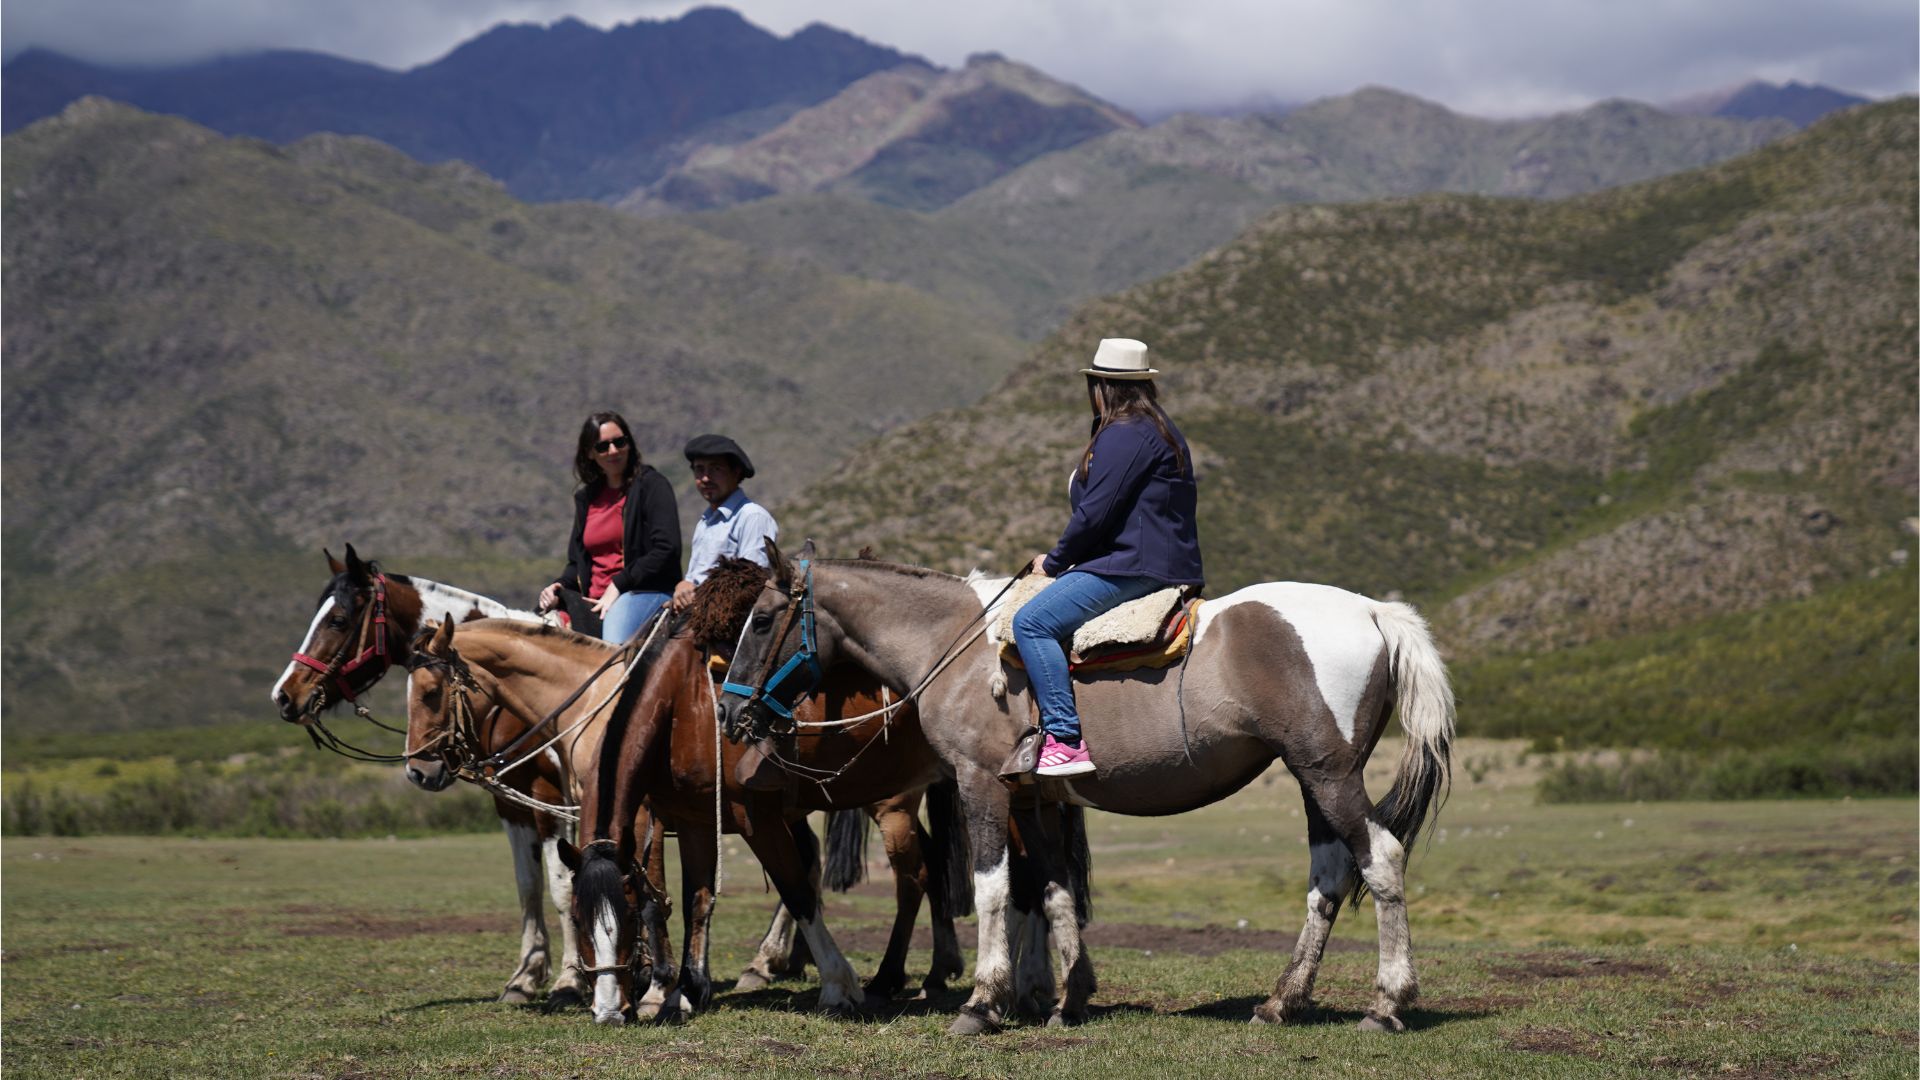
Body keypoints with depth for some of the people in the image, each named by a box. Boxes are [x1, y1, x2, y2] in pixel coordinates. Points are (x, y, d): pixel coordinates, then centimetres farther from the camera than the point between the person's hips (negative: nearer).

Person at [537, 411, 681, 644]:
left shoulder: (651, 484, 3)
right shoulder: (586, 498, 22)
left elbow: (667, 550, -8)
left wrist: (619, 585, -12)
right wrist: (560, 587, 3)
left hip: (647, 594, -6)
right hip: (594, 602, 6)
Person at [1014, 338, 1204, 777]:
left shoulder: (1123, 436, -13)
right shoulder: (1163, 432, 21)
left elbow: (1095, 512, -19)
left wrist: (1053, 561, -4)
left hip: (1134, 567, -12)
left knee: (1031, 622, -20)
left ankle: (1066, 740, -27)